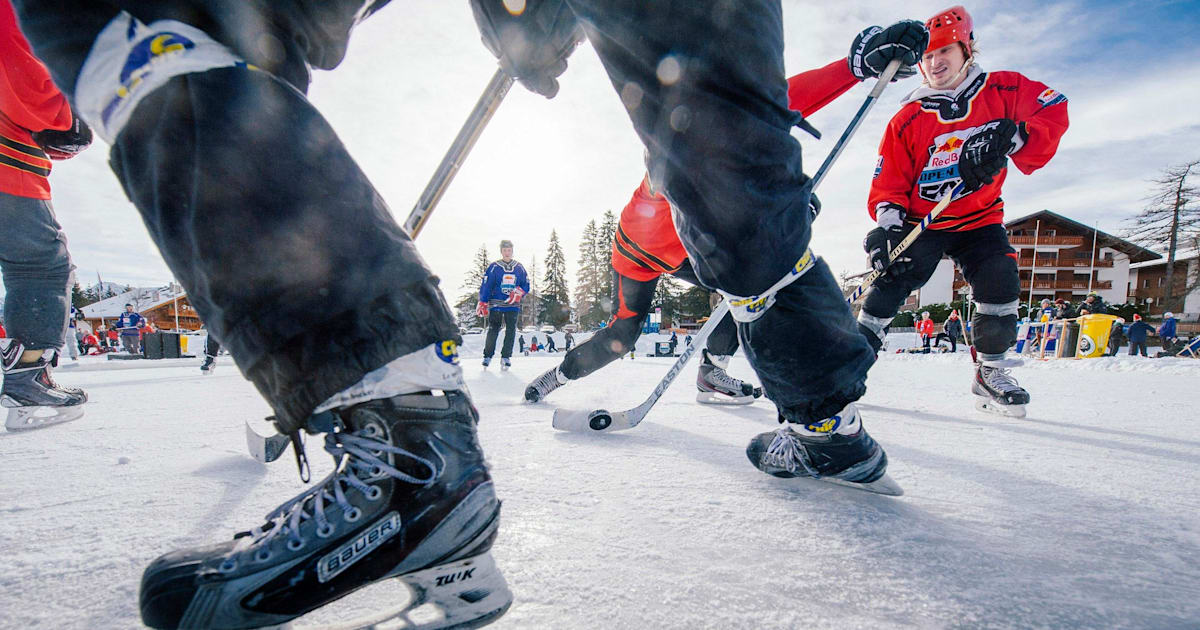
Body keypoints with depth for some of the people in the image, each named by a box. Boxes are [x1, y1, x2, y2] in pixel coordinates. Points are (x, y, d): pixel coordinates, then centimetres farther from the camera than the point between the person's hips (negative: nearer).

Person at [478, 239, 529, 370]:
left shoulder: (519, 268, 9)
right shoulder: (494, 267, 1)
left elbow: (526, 285, 13)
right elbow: (485, 286, 0)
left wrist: (519, 292, -9)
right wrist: (482, 304, -5)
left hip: (513, 306, 2)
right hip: (496, 305, -2)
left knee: (511, 331, -3)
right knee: (493, 330, -2)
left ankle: (506, 357, 4)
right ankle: (487, 356, 12)